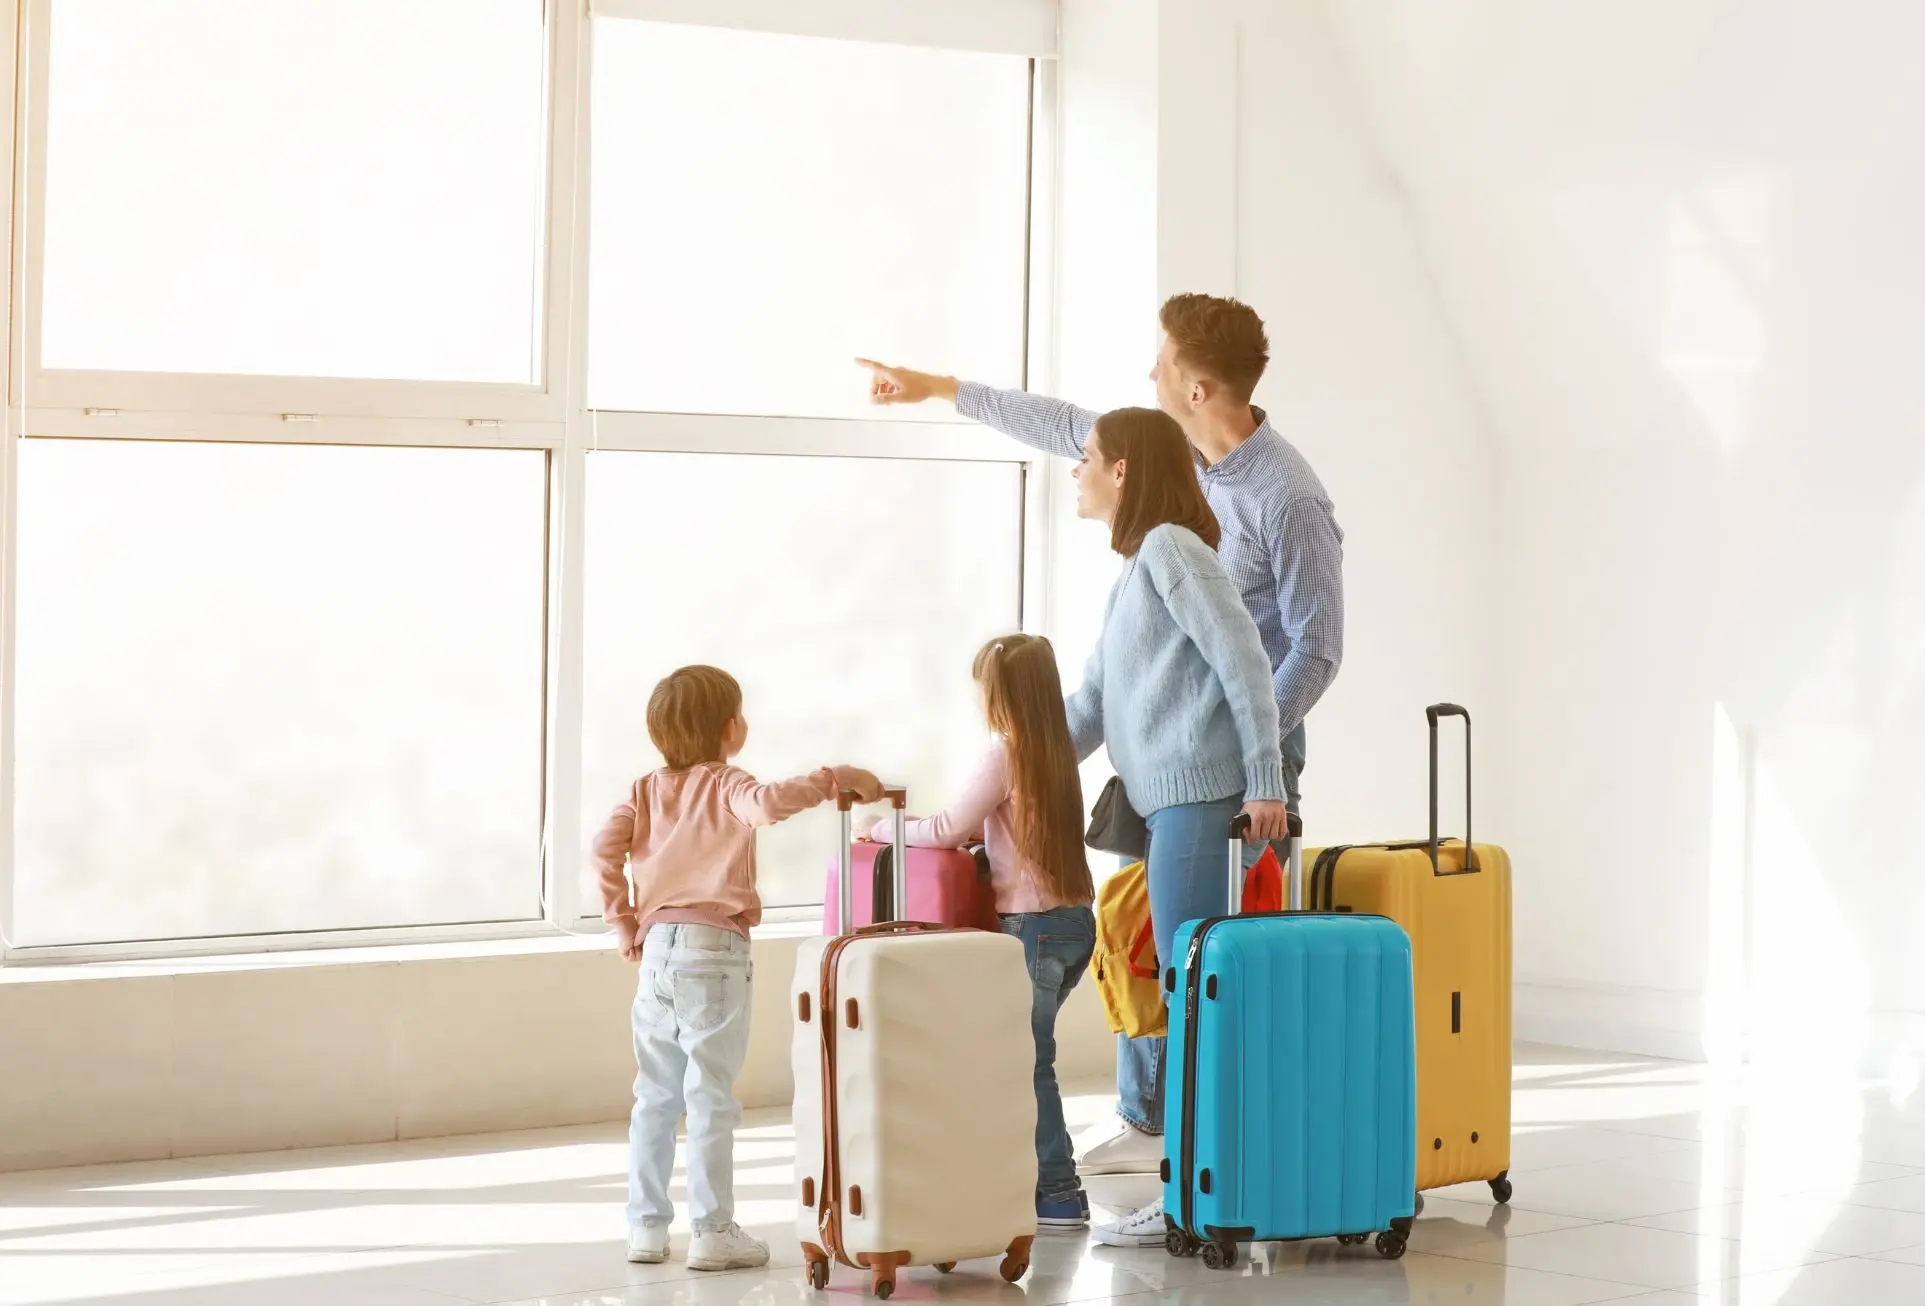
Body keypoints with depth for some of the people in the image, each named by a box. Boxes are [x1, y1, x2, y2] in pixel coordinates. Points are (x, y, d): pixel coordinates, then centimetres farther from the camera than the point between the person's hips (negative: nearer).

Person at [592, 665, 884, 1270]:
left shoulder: (647, 789, 12)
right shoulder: (725, 786, -5)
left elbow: (606, 848, 1)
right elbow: (768, 803, -28)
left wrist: (624, 924, 7)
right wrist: (835, 780, -21)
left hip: (656, 948, 6)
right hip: (712, 951, -6)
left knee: (655, 1096, 13)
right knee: (711, 1098, -2)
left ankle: (646, 1225, 16)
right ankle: (713, 1231, 1)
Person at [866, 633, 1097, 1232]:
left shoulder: (1005, 755, -13)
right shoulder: (1056, 752, 10)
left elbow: (949, 829, -11)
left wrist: (885, 829, 1)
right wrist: (976, 832, 10)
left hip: (1033, 926, -8)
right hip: (1074, 918, 8)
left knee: (1029, 1062, -4)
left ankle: (1058, 1197, -3)